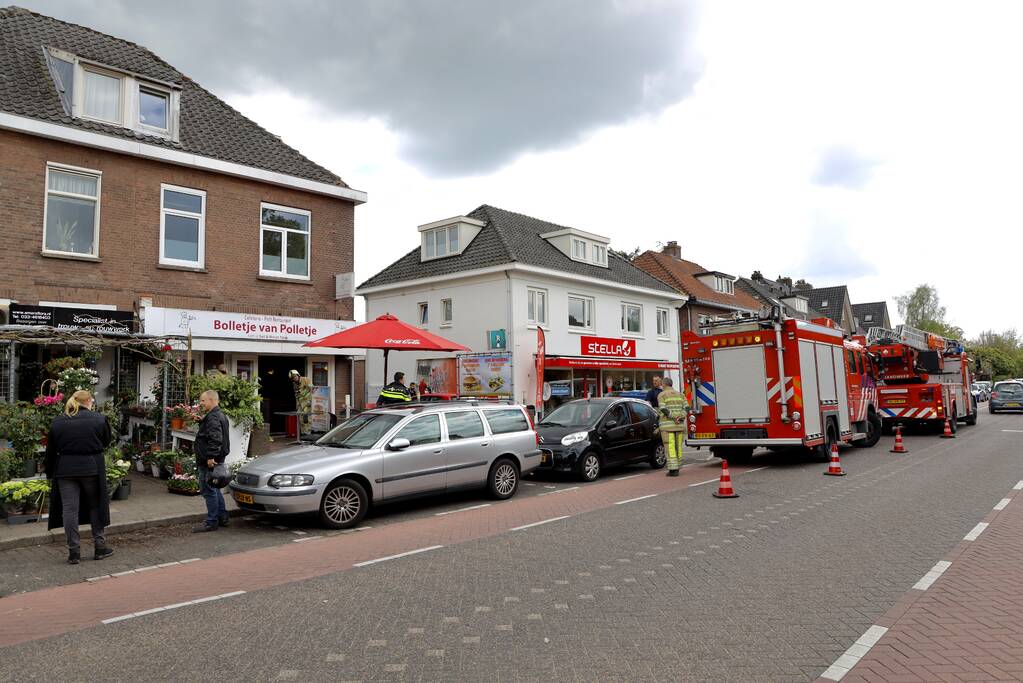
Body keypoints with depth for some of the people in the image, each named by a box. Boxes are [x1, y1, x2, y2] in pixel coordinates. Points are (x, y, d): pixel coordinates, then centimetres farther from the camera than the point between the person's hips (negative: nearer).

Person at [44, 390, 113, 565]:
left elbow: (50, 450, 7)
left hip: (65, 470, 2)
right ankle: (99, 547, 17)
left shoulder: (57, 422, 4)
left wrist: (50, 473, 15)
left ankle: (74, 552, 9)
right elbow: (106, 442, 6)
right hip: (91, 469, -2)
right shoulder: (99, 419, -4)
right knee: (95, 506, 12)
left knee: (69, 510, 5)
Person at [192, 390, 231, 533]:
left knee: (208, 490, -4)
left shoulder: (213, 417, -18)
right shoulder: (220, 415, 17)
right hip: (216, 460, 11)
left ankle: (211, 522, 1)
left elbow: (215, 439, -29)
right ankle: (222, 517, 25)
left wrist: (211, 456, -29)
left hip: (209, 461, -11)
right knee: (214, 489, 19)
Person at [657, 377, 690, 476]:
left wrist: (673, 418, -14)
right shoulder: (680, 394, 14)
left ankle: (673, 469, -7)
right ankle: (677, 468, 16)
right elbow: (686, 408, 3)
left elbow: (663, 409, -14)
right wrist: (680, 417, -8)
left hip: (667, 424, -5)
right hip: (679, 425, 5)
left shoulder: (661, 395, -2)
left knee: (669, 447, -3)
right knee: (678, 446, 12)